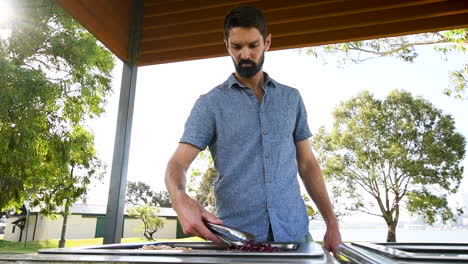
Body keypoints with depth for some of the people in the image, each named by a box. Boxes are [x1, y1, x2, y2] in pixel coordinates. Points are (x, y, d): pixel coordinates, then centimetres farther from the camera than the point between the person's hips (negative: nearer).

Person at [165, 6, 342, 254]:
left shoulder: (291, 98, 8)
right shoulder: (210, 103, -1)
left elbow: (307, 164, 10)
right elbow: (178, 163, -8)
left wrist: (331, 222, 2)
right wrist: (181, 200, -30)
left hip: (294, 232, 2)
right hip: (236, 236, -2)